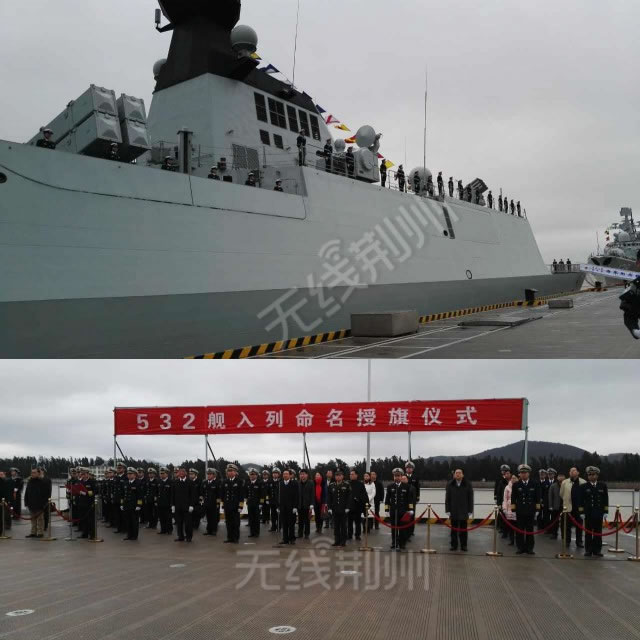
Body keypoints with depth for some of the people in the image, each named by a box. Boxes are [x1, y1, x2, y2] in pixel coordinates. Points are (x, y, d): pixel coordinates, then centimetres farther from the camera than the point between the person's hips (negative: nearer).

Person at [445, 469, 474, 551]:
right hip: (453, 512, 1)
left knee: (463, 529, 6)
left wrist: (470, 511, -3)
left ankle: (463, 545, 14)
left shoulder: (468, 485, 0)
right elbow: (447, 499, 5)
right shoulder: (450, 485, 3)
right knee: (454, 529, 6)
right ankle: (454, 545, 14)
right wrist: (448, 510, -1)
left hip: (464, 512, -1)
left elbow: (470, 499, 1)